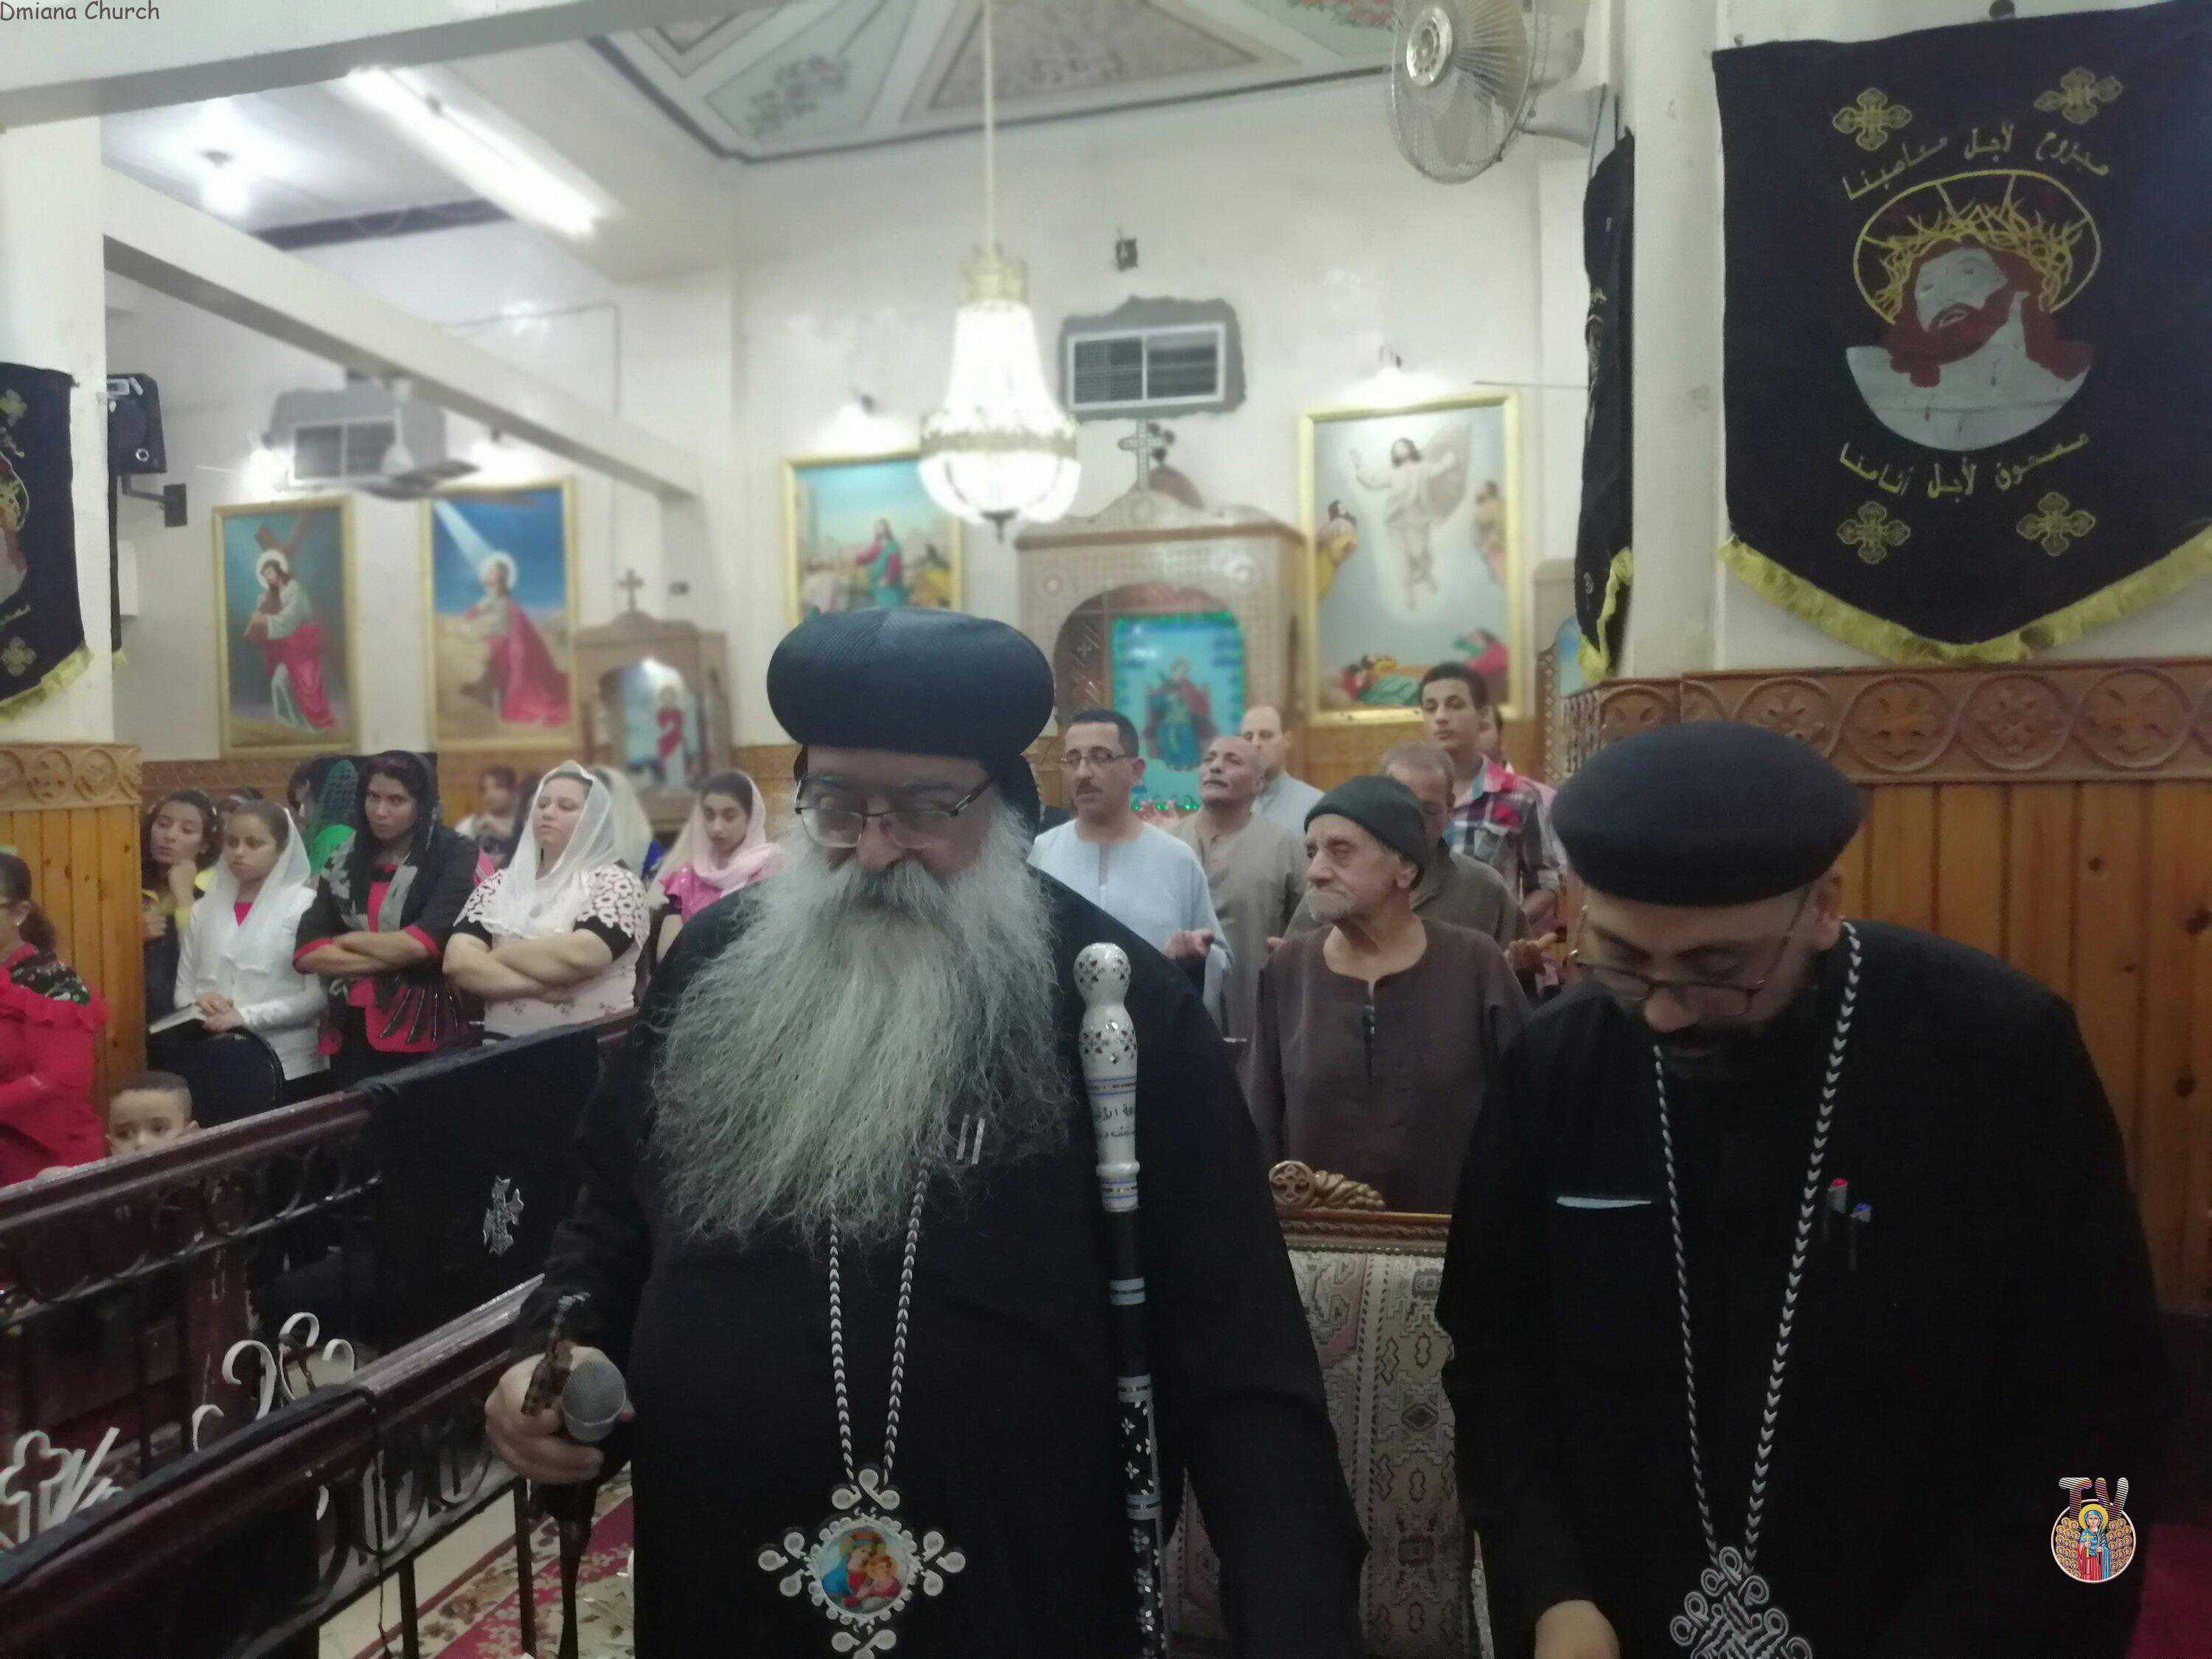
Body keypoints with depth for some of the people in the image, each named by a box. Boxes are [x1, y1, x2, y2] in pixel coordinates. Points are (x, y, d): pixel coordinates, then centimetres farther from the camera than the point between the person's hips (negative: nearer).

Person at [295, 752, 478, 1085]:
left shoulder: (453, 856, -4)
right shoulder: (344, 862, 10)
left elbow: (423, 943, -16)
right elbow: (307, 952, 0)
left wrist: (348, 940, -2)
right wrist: (395, 956, -10)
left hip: (424, 1034, -4)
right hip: (350, 1034, 4)